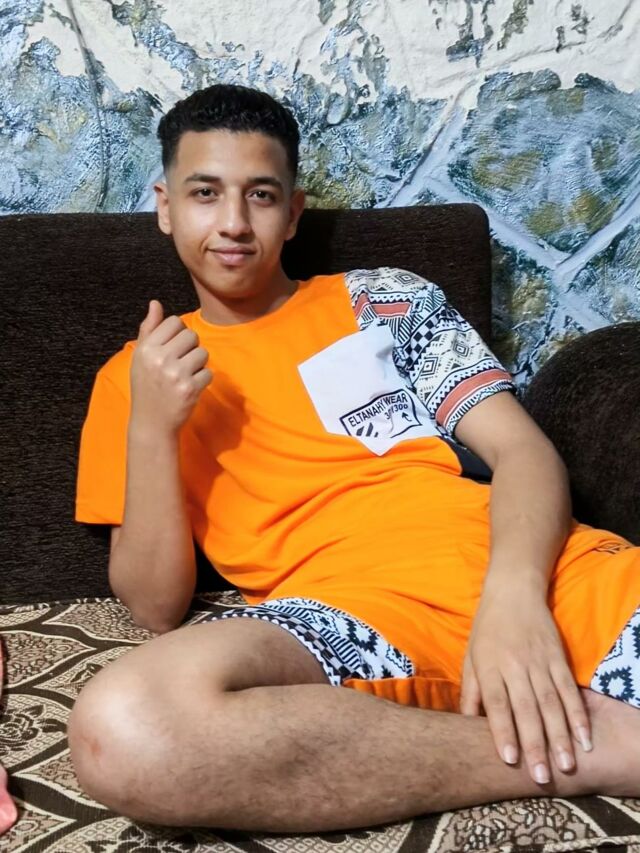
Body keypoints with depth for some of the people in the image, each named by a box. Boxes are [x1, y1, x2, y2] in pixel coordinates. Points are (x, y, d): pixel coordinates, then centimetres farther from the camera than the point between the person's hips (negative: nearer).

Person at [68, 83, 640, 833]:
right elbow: (155, 608, 11)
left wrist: (514, 590, -14)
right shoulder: (136, 373, 19)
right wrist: (151, 427, -5)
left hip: (524, 571, -1)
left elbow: (524, 449, 8)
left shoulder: (388, 298, 20)